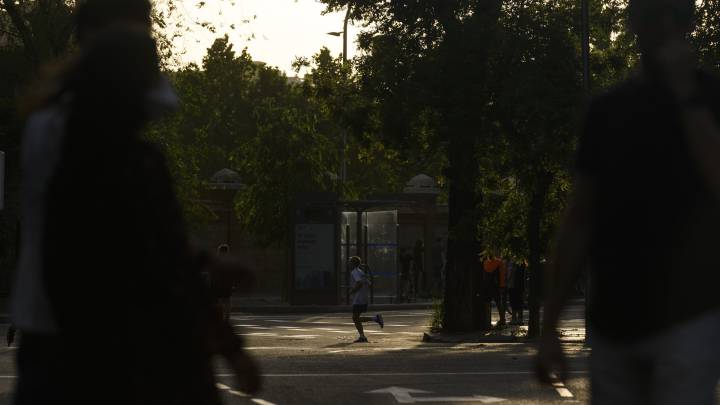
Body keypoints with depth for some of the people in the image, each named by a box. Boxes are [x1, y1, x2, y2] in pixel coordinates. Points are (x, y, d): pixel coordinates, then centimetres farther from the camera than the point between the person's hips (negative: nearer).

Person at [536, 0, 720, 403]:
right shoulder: (609, 109, 10)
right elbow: (580, 221, 11)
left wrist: (685, 94, -16)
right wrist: (550, 325, 8)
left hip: (687, 321, -4)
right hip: (613, 326, 4)